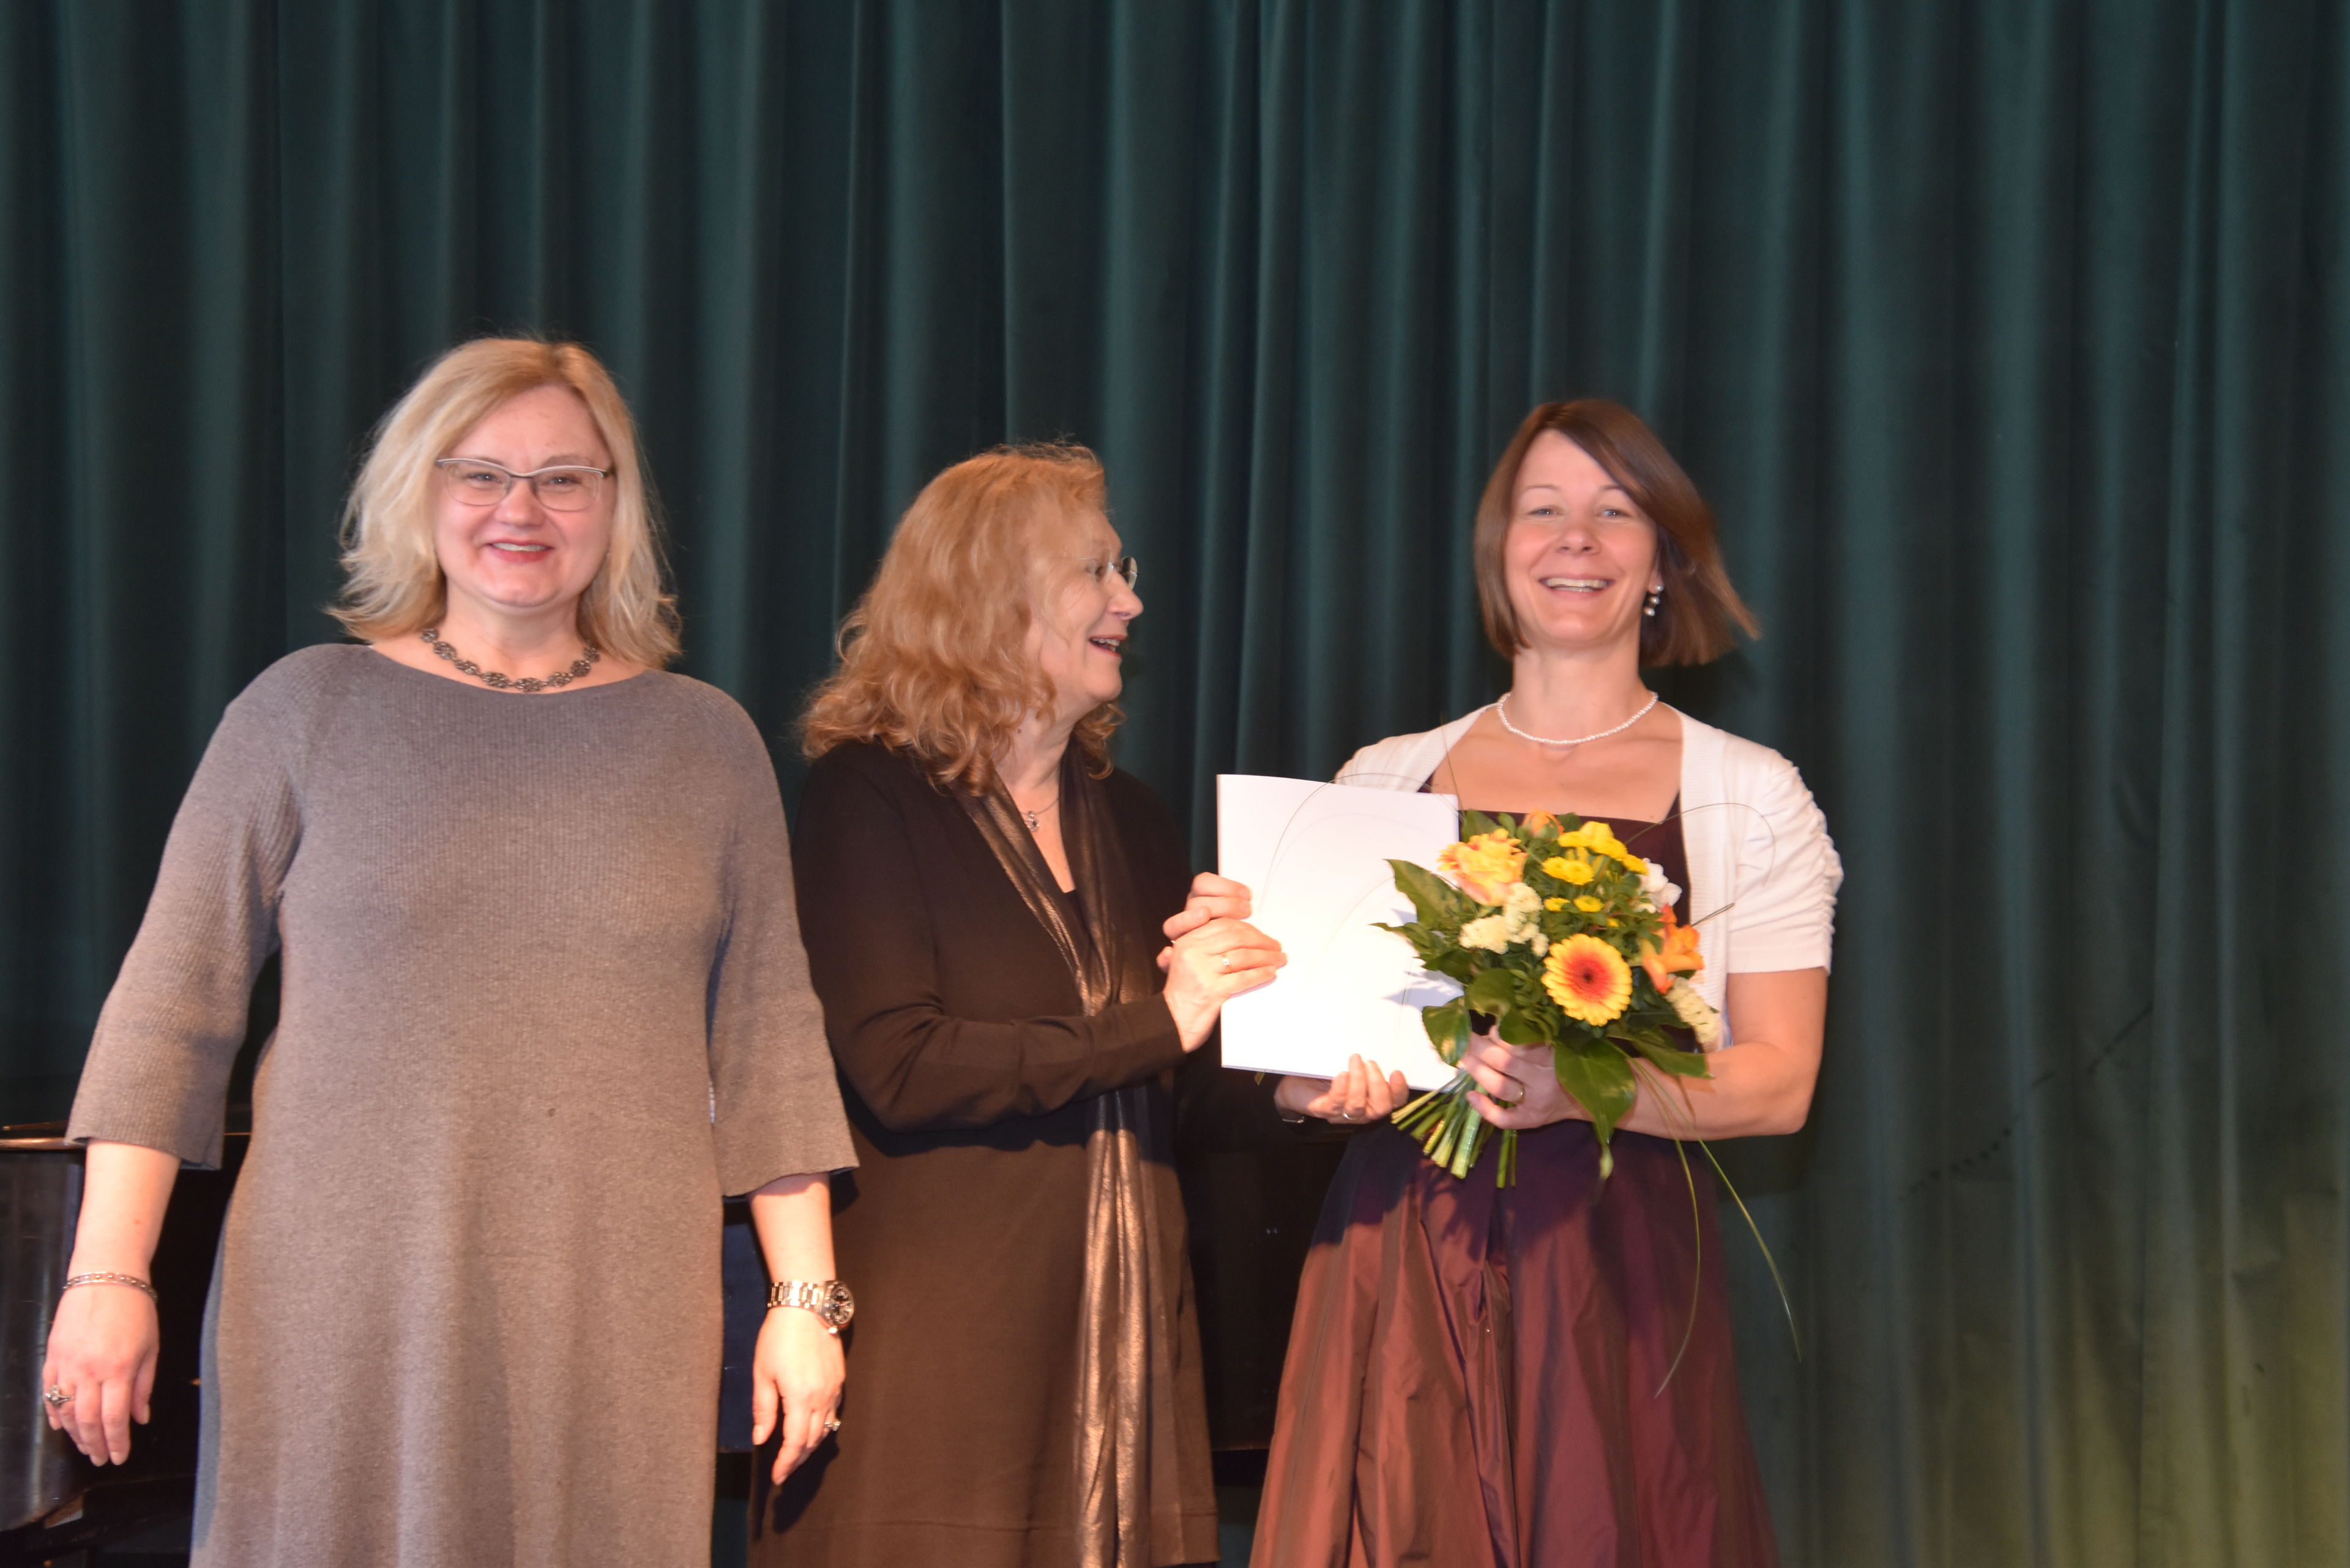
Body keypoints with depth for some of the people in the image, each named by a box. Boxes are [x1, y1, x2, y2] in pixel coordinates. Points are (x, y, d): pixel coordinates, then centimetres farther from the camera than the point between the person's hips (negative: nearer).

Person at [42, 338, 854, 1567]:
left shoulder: (706, 743, 10)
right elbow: (171, 1006, 4)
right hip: (340, 1312, -1)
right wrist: (108, 1276, -1)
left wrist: (804, 1298, 6)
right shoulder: (306, 710, 5)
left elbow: (768, 1045, 10)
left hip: (614, 1321, 1)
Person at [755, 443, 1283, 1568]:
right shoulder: (867, 796, -4)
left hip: (1121, 1342, 6)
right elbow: (898, 1069, -16)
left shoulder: (1129, 821, 17)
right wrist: (1153, 1029, -14)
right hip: (940, 1339, -6)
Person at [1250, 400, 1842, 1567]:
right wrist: (1330, 1079, -9)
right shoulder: (1386, 779, 12)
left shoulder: (1749, 798, 6)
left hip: (1619, 1268, -1)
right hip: (1402, 1264, 2)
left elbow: (1779, 1083, 0)